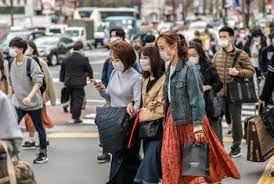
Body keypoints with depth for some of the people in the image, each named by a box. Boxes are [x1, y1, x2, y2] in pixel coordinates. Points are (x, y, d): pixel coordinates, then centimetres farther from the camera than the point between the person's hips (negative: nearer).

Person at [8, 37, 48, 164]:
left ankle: (43, 154, 22)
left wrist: (29, 97, -32)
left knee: (39, 128, 9)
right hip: (18, 103, 5)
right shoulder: (11, 63, 4)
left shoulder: (31, 63, -16)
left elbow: (39, 81, -21)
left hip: (33, 103, -5)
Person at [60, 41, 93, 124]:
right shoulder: (84, 59, -11)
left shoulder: (66, 59, 3)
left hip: (68, 83, 5)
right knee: (78, 100, 0)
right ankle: (76, 117, -2)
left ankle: (73, 114, 32)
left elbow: (62, 70, 10)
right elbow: (89, 70, -2)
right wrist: (91, 78, 17)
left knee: (72, 98, 22)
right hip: (79, 83, -5)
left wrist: (62, 79, 22)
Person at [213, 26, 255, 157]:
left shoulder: (241, 55, -6)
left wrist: (238, 72, -19)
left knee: (236, 121, 6)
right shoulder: (217, 55, 7)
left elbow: (251, 71, -4)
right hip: (219, 94, 4)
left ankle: (236, 148, 18)